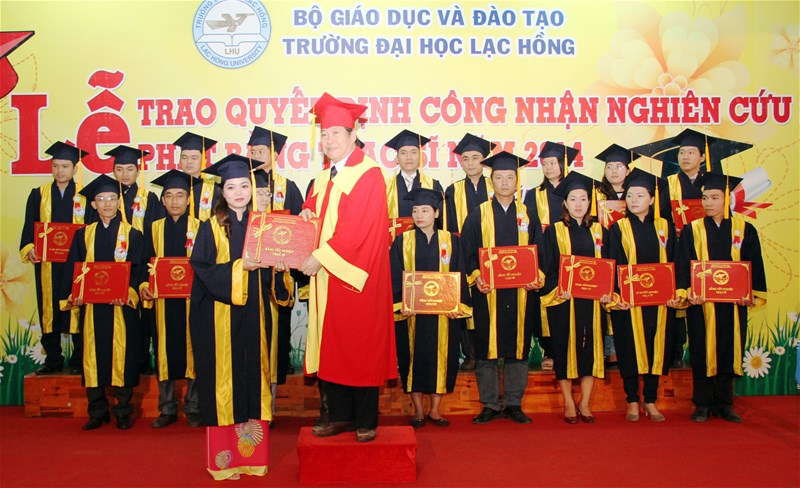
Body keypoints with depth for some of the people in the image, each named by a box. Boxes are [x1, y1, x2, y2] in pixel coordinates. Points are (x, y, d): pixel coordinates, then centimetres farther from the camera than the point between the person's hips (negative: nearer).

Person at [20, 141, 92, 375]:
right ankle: (53, 360, 18)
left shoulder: (85, 196, 4)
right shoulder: (38, 195, 10)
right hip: (46, 264, 2)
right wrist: (29, 248, -12)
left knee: (77, 310, 0)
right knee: (49, 310, 7)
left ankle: (78, 361, 11)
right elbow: (29, 227, 6)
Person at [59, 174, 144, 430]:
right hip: (91, 306, 2)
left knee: (122, 356, 1)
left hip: (122, 306, -2)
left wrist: (129, 292, -21)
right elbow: (72, 268, 8)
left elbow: (137, 269, -3)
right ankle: (97, 412, 17)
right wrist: (72, 294, -10)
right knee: (93, 356, 5)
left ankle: (123, 412, 12)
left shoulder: (132, 234, 5)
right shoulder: (83, 234, 11)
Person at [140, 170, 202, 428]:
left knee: (191, 351, 2)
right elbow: (146, 263, 9)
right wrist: (144, 285, -9)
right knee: (164, 352, 6)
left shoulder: (199, 227, 4)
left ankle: (193, 409, 12)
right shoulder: (154, 229, 12)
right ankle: (167, 409, 17)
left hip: (191, 300, -2)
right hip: (162, 301, 3)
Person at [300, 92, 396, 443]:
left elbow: (355, 227, -17)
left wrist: (322, 257, -19)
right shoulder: (323, 178, 16)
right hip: (325, 274, 7)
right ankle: (340, 415, 22)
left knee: (362, 345, 1)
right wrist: (307, 213, 0)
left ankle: (366, 420, 14)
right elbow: (313, 208, 24)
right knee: (332, 345, 10)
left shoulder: (369, 174, -9)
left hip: (355, 276, -7)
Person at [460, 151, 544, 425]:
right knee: (487, 348, 2)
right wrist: (476, 276, -15)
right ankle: (490, 405, 13)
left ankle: (513, 404, 18)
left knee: (518, 346, 6)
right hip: (488, 291, -1)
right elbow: (467, 250, 1)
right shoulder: (478, 215, 5)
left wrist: (537, 277, -9)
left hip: (521, 292, 2)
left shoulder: (528, 214, 10)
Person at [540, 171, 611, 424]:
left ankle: (584, 403, 15)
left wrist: (606, 291, -7)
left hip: (592, 299, 2)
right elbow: (547, 267, -1)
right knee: (564, 347, 2)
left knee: (591, 346, 3)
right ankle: (569, 403, 14)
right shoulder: (553, 231, 4)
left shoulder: (600, 231, 11)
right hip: (562, 299, -2)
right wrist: (558, 289, -18)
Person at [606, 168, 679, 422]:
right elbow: (612, 266, -3)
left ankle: (651, 401, 19)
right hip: (628, 301, -2)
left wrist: (675, 294, -4)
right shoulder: (618, 229, 2)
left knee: (655, 348, 7)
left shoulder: (665, 227, 8)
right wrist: (615, 296, -14)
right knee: (630, 350, 2)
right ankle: (632, 401, 15)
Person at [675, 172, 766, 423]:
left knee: (729, 350, 7)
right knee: (702, 351, 3)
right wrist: (687, 291, -18)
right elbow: (683, 265, -3)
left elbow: (754, 265, 4)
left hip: (734, 302, 1)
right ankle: (702, 404, 13)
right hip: (701, 301, -1)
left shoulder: (744, 229, 5)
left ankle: (724, 403, 19)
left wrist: (752, 294, -8)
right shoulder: (692, 230, 3)